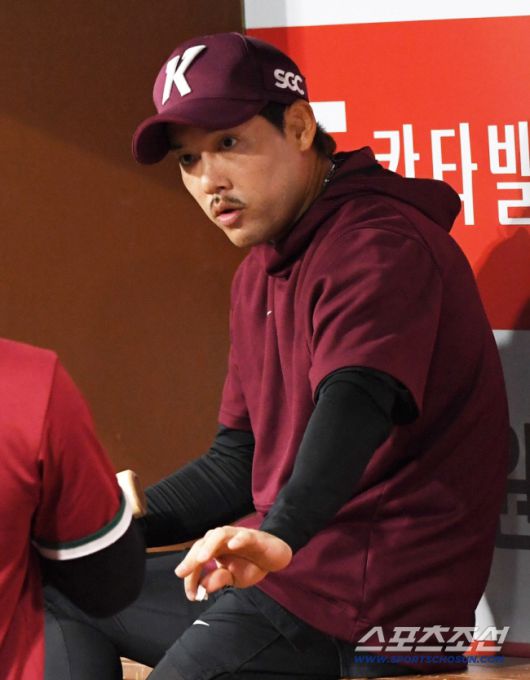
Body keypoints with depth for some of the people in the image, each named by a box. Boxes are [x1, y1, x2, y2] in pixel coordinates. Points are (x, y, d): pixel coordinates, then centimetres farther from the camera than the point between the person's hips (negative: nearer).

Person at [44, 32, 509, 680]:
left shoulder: (380, 245, -17)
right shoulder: (259, 273, 17)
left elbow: (355, 404, -36)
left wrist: (280, 534, -52)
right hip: (275, 565, 10)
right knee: (52, 587, 17)